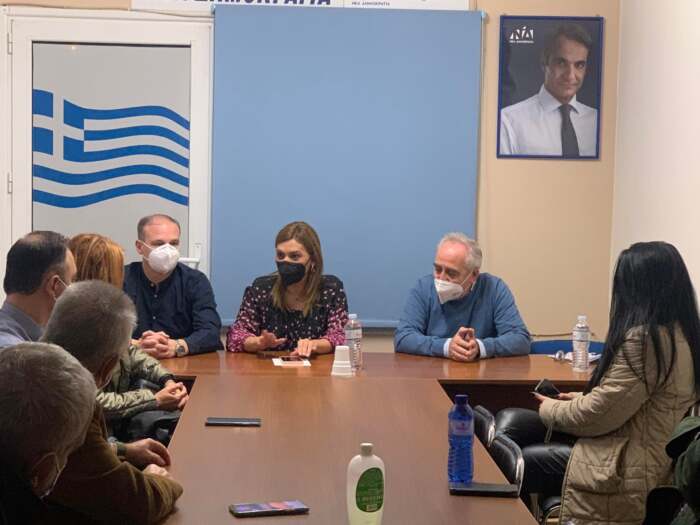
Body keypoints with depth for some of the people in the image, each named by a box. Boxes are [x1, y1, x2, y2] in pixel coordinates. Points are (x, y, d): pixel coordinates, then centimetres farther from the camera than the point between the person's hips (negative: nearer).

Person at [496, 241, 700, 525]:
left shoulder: (645, 339, -25)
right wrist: (583, 398, 10)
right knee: (509, 422, 8)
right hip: (632, 452, 10)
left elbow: (597, 416, -20)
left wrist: (550, 409, -2)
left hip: (626, 473, -10)